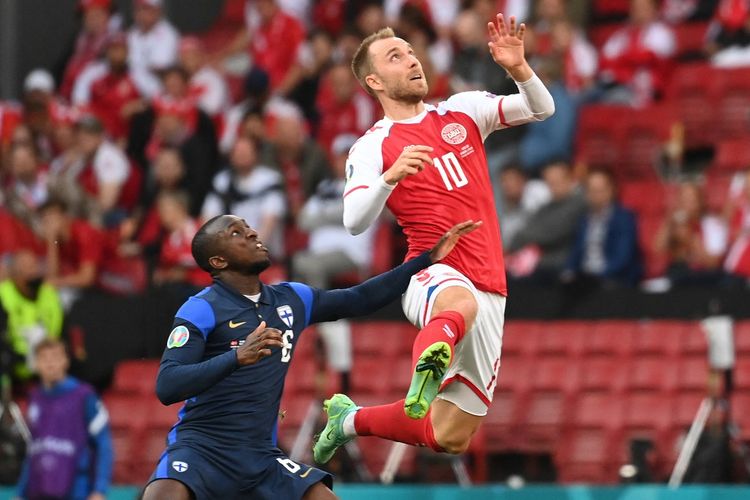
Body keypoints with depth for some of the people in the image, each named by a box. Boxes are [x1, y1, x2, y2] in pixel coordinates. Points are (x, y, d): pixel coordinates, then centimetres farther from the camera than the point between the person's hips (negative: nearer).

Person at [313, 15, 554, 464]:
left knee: (449, 438, 6)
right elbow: (354, 221, -13)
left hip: (489, 290, 5)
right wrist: (391, 175, -30)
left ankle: (351, 420, 27)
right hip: (434, 274, -5)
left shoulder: (463, 111, 13)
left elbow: (541, 109, 9)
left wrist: (518, 68, -10)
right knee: (461, 305, -45)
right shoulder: (373, 147, 1)